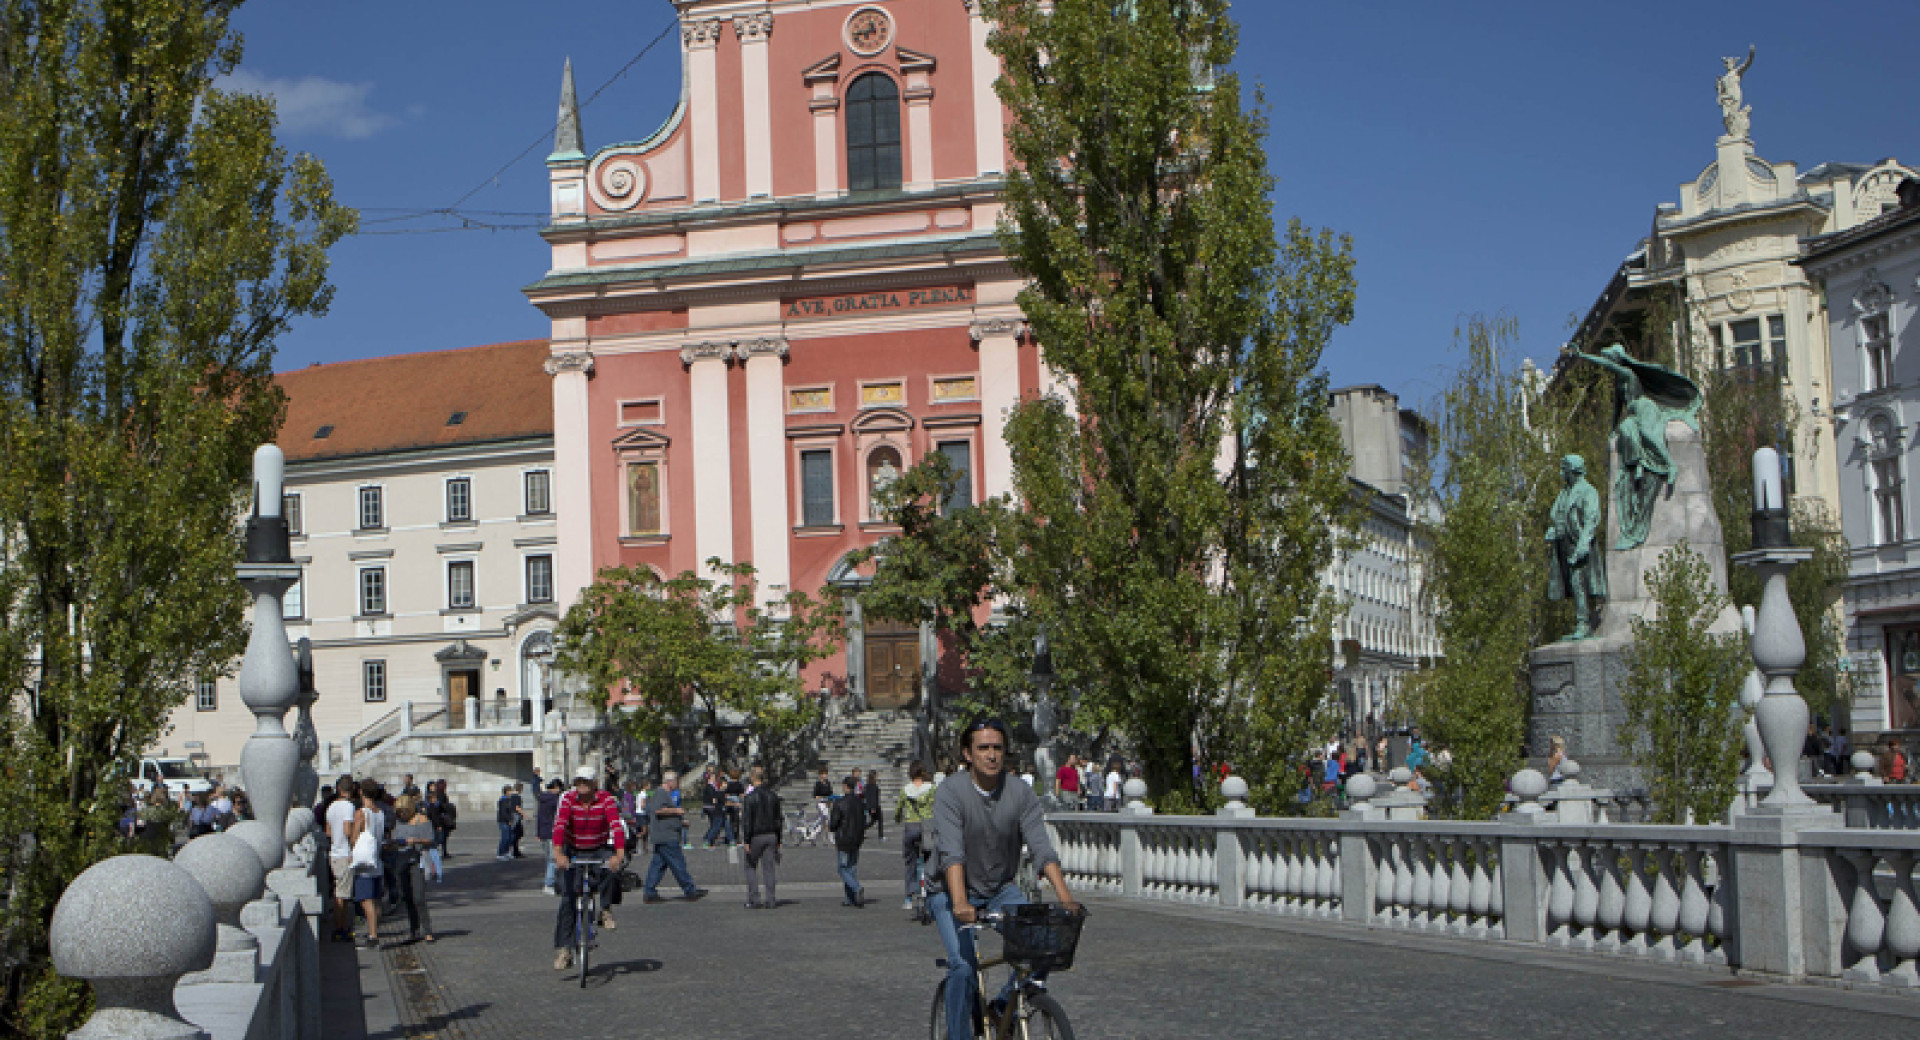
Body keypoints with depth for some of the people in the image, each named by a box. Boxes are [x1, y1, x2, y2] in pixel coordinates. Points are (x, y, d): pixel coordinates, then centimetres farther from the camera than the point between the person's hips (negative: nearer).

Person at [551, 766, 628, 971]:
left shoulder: (606, 799, -16)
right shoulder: (567, 799, -15)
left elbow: (616, 826, -30)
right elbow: (560, 825, -30)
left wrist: (619, 853, -46)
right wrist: (558, 853, -47)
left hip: (600, 850, 0)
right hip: (573, 852, 0)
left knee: (614, 867, -33)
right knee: (567, 898, -11)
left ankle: (604, 910, -12)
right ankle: (563, 950, -7)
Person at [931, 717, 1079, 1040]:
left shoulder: (1021, 793, -9)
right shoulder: (950, 792, -18)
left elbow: (1042, 849, -17)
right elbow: (951, 853, -29)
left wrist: (1065, 898, -31)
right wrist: (960, 903, -44)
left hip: (1002, 890, 3)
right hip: (952, 892, -3)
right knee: (962, 965, -21)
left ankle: (1005, 1009, 6)